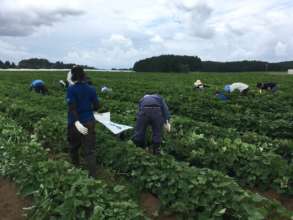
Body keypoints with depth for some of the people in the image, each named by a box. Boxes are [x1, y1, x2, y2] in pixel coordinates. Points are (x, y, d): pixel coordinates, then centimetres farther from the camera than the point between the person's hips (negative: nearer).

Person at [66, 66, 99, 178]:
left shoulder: (71, 89, -10)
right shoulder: (91, 89, 0)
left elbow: (72, 107, -21)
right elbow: (96, 106, 4)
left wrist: (76, 122, -28)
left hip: (76, 123, -2)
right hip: (89, 122, 2)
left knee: (73, 146, 21)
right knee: (90, 150, 2)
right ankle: (93, 175, -4)